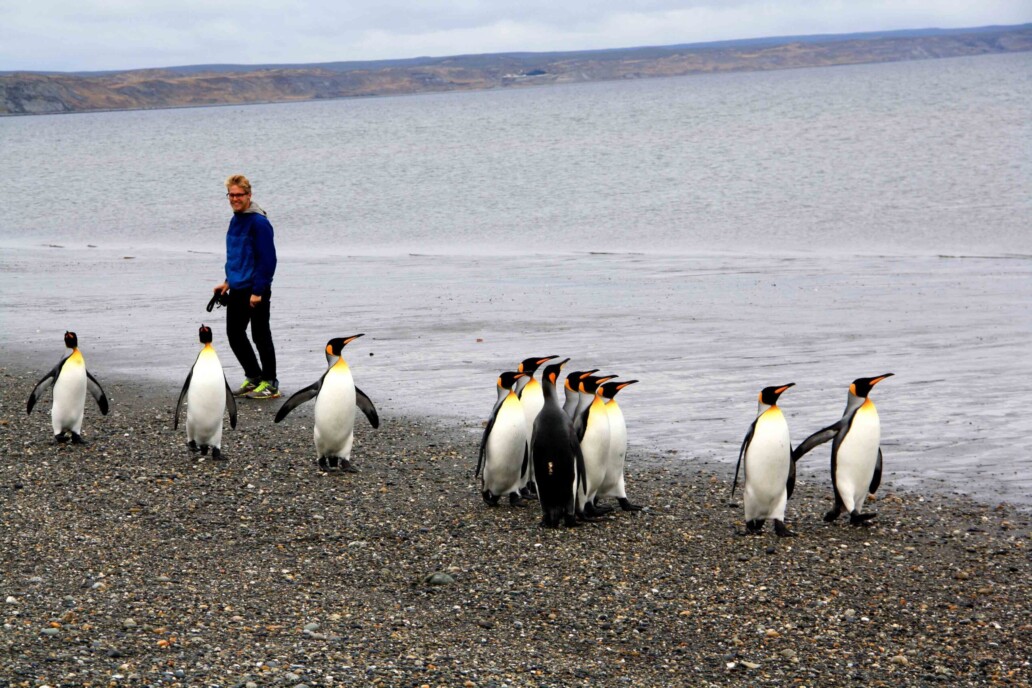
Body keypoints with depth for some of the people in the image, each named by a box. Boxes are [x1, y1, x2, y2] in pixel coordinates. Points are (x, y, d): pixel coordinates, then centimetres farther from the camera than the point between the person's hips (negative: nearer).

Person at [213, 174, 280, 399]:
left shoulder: (259, 222, -16)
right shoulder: (236, 220, 11)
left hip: (256, 290, -9)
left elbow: (267, 259, -19)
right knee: (234, 333, 13)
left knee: (260, 336, 0)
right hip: (236, 290, 9)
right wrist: (228, 281, 16)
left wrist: (258, 291, -20)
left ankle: (269, 384, 10)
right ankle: (253, 377, 24)